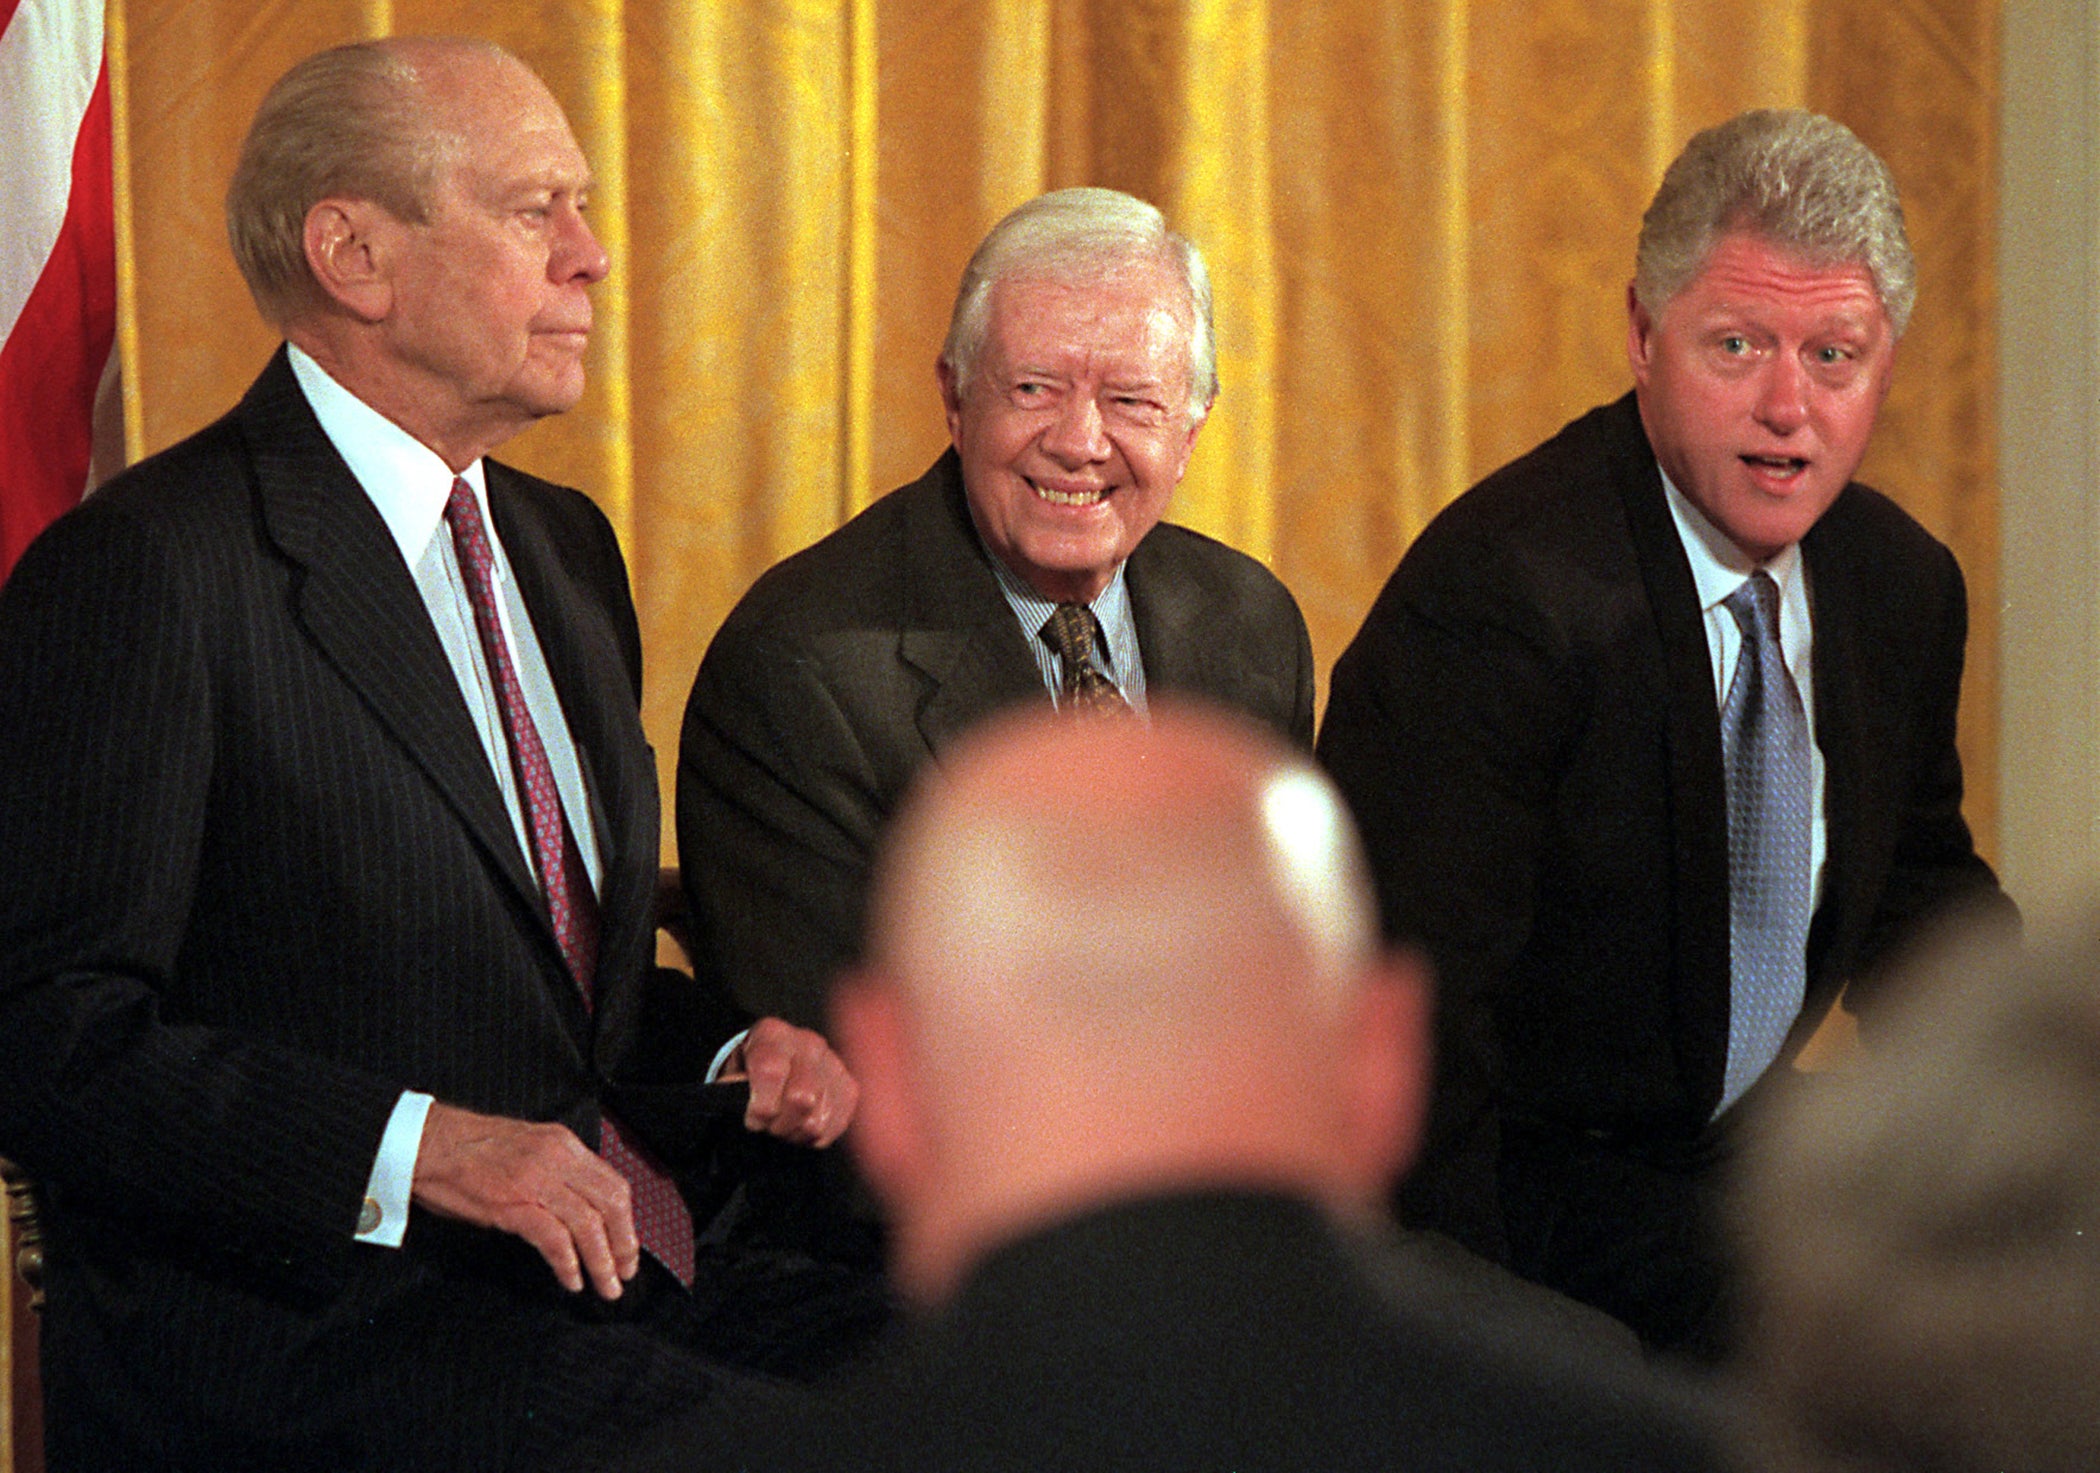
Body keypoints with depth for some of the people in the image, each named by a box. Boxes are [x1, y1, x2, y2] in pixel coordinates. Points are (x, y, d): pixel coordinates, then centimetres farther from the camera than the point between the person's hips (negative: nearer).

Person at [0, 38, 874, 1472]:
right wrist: (415, 1150, -23)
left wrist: (733, 1055, 5)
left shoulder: (564, 546, 19)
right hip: (296, 1326, -8)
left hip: (602, 1240, 8)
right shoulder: (148, 573, -9)